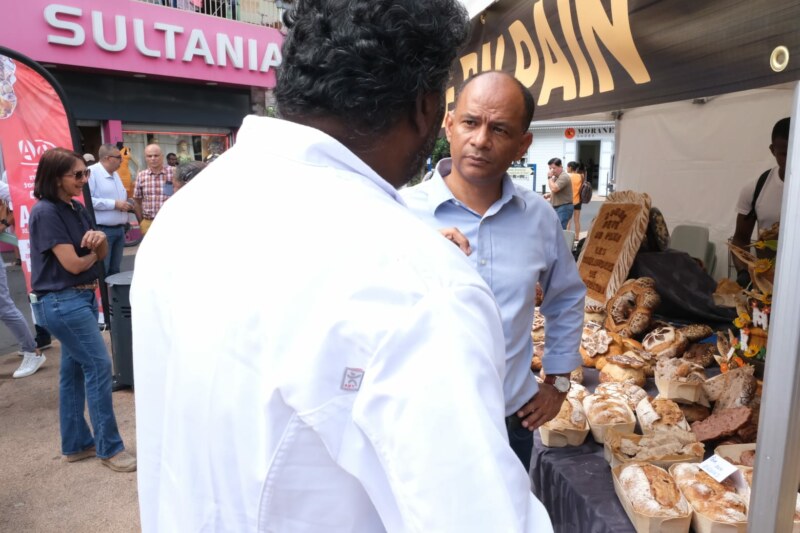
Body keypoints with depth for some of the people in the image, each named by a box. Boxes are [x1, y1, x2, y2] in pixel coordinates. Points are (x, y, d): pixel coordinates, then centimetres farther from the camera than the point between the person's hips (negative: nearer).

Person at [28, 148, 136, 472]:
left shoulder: (77, 209, 9)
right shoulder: (46, 213, -16)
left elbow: (101, 256, 10)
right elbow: (73, 264, -19)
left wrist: (100, 240, -12)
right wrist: (93, 252, 1)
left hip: (81, 297, 8)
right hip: (61, 302, -8)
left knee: (74, 370, 14)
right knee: (99, 366, -6)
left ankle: (76, 445, 26)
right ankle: (109, 448, 5)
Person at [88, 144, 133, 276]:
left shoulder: (115, 174, 16)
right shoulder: (92, 172, -14)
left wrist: (125, 205, 5)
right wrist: (114, 204, -19)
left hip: (119, 229, 8)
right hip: (102, 230, -8)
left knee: (114, 270, 14)